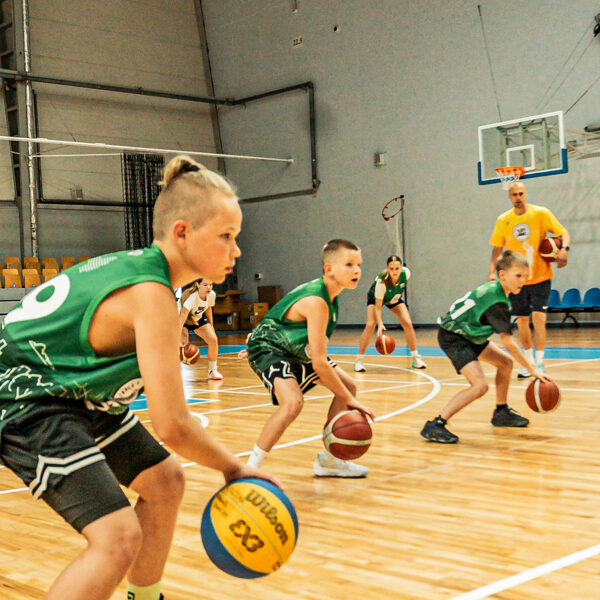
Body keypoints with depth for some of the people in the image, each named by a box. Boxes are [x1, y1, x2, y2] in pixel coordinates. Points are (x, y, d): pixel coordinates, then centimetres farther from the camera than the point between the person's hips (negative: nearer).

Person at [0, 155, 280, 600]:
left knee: (164, 481, 16)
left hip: (75, 391, 10)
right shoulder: (153, 296, -27)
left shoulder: (140, 264, 1)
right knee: (119, 537, -22)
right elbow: (173, 426, -28)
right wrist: (233, 468, -15)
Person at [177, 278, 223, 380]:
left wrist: (211, 326, 7)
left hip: (198, 318, 5)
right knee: (182, 344, -26)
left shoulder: (212, 295, -21)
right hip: (183, 318, -5)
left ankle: (213, 370, 6)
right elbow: (181, 320, -46)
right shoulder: (191, 297, -39)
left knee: (213, 340, -11)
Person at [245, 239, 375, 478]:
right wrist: (350, 400, -26)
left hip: (293, 350, 10)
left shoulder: (324, 291, -3)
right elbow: (319, 363, -33)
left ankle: (327, 460, 22)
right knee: (292, 402, -35)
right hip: (267, 349, -10)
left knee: (348, 386, 11)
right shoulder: (316, 302, -32)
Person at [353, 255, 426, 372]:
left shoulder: (406, 273, -31)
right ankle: (359, 360, -12)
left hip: (395, 299, 4)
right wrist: (380, 324, -46)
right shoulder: (381, 281, -41)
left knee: (408, 324, -10)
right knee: (370, 325, -23)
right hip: (375, 298, -4)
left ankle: (416, 358, 4)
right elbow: (378, 306, -35)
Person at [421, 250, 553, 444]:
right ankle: (435, 426, -23)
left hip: (467, 333, 10)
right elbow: (508, 343, -26)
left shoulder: (493, 288, 3)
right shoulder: (497, 303, -25)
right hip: (452, 337, -10)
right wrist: (533, 370, -22)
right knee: (480, 384, -22)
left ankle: (502, 413, 33)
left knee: (505, 362, 16)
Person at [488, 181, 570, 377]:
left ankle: (539, 363, -5)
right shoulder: (503, 220, 2)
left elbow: (563, 233, -6)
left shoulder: (541, 213, -6)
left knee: (538, 318, -12)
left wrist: (564, 249, -26)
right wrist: (492, 272, -4)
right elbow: (497, 248, 8)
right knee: (521, 321, 8)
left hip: (540, 277, -3)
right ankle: (529, 362, 21)